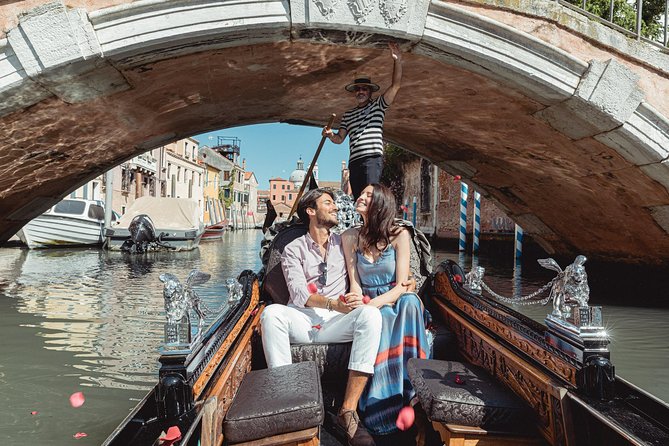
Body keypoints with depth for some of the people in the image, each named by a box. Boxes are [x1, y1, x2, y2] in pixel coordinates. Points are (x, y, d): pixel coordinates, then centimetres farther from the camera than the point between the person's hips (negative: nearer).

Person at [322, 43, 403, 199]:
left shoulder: (377, 105, 12)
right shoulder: (348, 115, 23)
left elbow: (395, 86, 0)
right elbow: (339, 138, 20)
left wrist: (397, 61, -10)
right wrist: (330, 135, -3)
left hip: (372, 158, -5)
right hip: (354, 161, 5)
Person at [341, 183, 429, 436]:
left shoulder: (399, 235, -5)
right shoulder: (350, 237, 2)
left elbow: (401, 286, -10)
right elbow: (355, 284, 0)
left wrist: (372, 304, -27)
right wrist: (358, 300, -24)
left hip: (395, 301, 0)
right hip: (369, 307, 1)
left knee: (410, 302, -36)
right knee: (384, 319, -35)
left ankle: (411, 389, -30)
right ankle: (382, 406, -27)